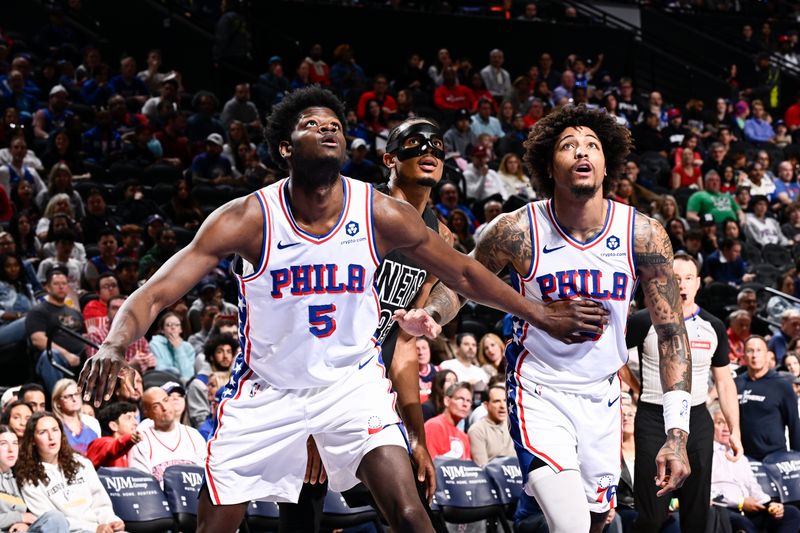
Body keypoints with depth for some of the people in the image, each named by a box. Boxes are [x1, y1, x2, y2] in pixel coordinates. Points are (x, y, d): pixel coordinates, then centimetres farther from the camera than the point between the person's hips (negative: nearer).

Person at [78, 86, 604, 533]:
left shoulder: (382, 215, -13)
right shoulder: (248, 219, -19)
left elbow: (464, 273, 3)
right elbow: (156, 293, -22)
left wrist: (540, 313, 4)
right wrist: (115, 343, -41)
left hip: (353, 381, 1)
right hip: (267, 388, -1)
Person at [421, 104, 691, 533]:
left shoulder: (643, 235, -9)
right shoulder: (517, 231, -13)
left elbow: (671, 335, -5)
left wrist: (677, 433, -11)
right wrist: (429, 314, -21)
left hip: (602, 397, 3)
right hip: (539, 395, -3)